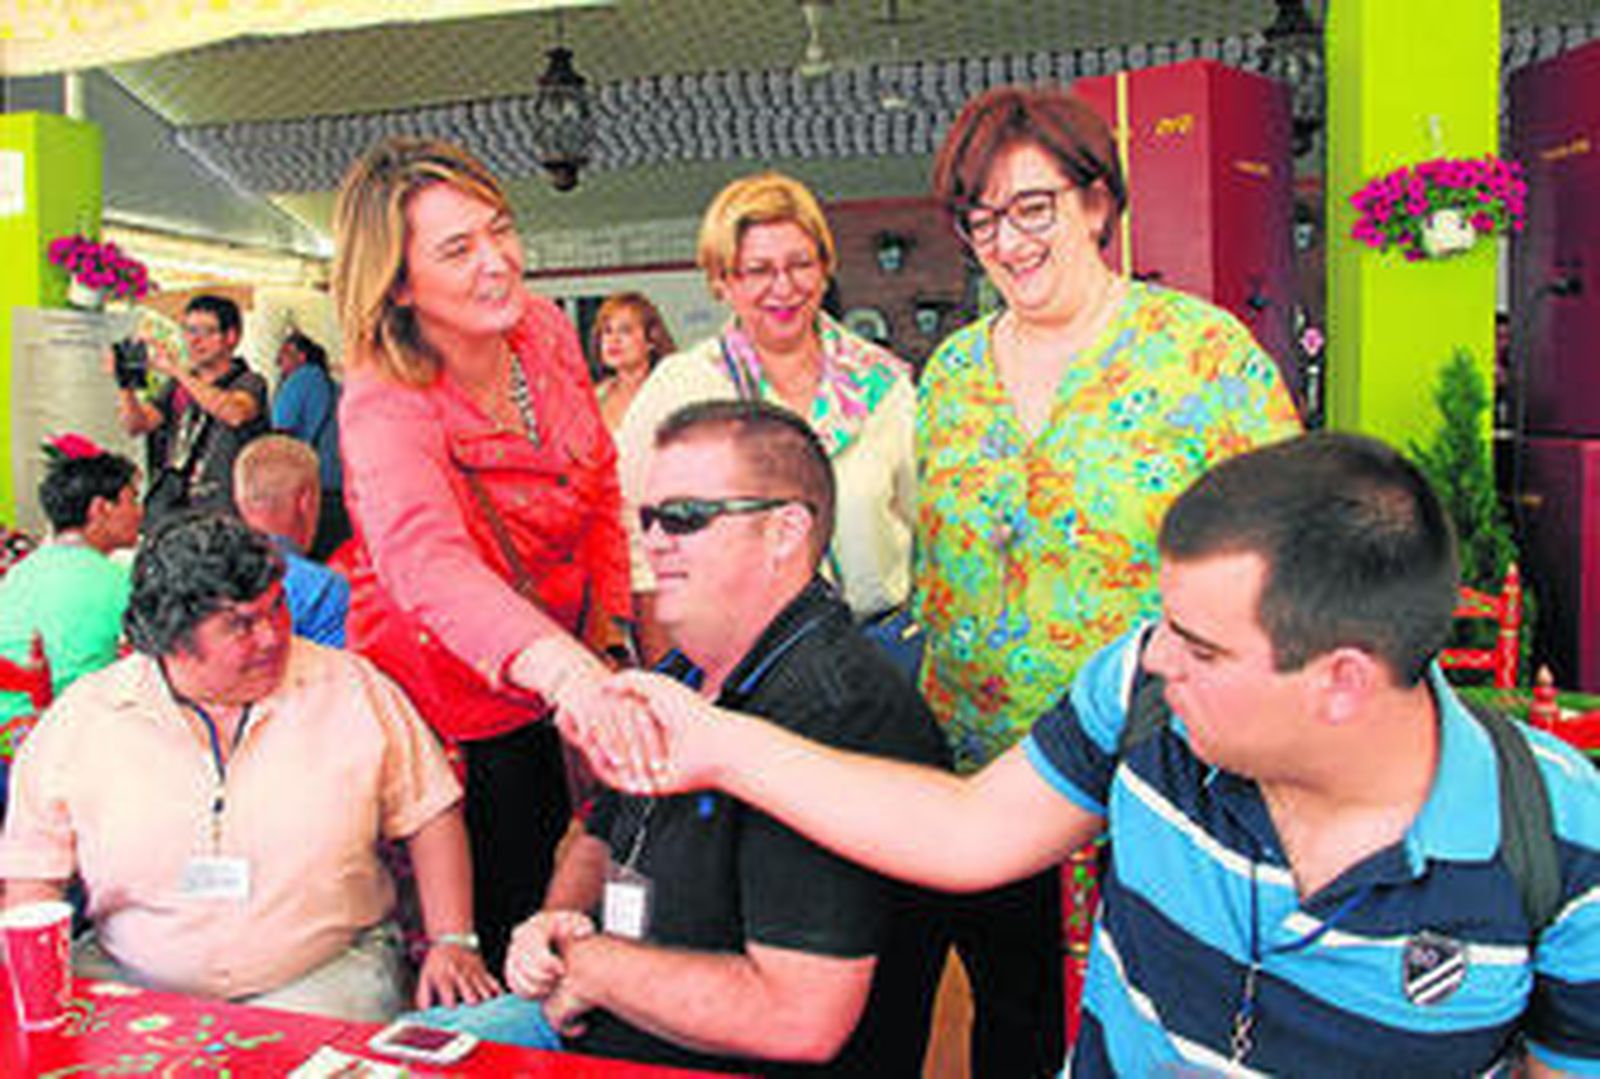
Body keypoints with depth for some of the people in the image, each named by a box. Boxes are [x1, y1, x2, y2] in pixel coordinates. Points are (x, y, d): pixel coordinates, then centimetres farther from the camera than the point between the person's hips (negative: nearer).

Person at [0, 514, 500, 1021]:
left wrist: (452, 942, -4)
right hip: (133, 981, 3)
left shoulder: (352, 689, -1)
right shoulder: (79, 719, 0)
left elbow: (430, 814, 4)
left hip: (325, 974, -2)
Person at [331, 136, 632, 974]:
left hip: (556, 683, 6)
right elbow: (428, 565, -50)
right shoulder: (384, 408, -29)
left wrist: (608, 633, -3)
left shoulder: (544, 331, -10)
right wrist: (565, 672, -67)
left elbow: (600, 488, 5)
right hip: (453, 704, -6)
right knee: (507, 942, 6)